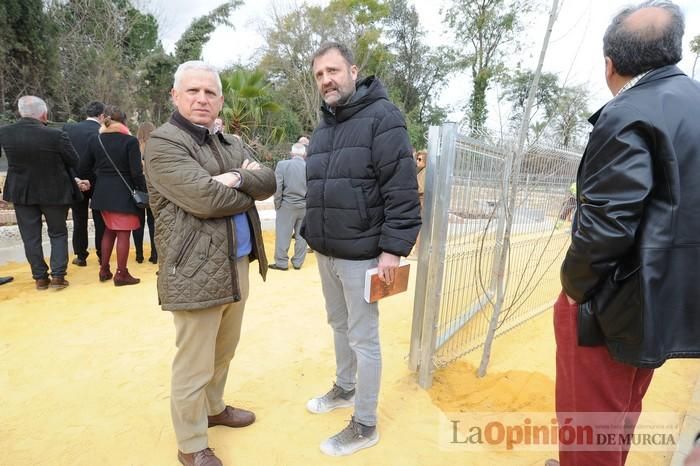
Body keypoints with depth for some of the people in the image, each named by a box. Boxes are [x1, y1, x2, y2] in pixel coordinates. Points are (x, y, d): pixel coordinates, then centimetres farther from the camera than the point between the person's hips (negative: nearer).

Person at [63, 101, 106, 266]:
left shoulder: (68, 128, -3)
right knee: (100, 221, 10)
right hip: (98, 182, -2)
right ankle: (102, 256, 16)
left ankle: (81, 256, 18)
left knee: (79, 221, 12)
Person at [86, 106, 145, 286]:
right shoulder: (130, 141, -12)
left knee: (109, 230, 20)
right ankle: (121, 274, 7)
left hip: (103, 191, 6)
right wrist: (144, 191, -5)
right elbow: (136, 172, -15)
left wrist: (100, 183, 22)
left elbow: (91, 167, 10)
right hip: (123, 192, -6)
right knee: (123, 233, 1)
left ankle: (104, 270, 26)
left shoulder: (95, 141, 5)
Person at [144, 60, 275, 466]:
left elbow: (269, 181, 2)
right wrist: (249, 189, -6)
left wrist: (237, 179, -17)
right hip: (197, 272, -7)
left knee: (224, 351, 23)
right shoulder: (163, 143, -10)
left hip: (237, 265, 8)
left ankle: (214, 408, 46)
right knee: (194, 364, 6)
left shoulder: (232, 143, 15)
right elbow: (205, 198, -23)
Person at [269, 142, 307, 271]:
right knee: (301, 235, 11)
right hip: (306, 206, 2)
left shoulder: (282, 164, -6)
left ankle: (281, 263, 12)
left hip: (287, 205, -2)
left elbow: (277, 187, -9)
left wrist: (277, 204, 2)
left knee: (283, 235, 6)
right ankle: (298, 262, 18)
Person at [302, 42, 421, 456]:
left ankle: (365, 425, 22)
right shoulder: (324, 126, 14)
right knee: (340, 326, 22)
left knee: (364, 338, 4)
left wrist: (393, 248, -21)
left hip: (361, 254, -7)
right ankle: (345, 389, 44)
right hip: (326, 252, 8)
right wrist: (313, 233, 17)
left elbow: (402, 189, -18)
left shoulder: (382, 116, -11)